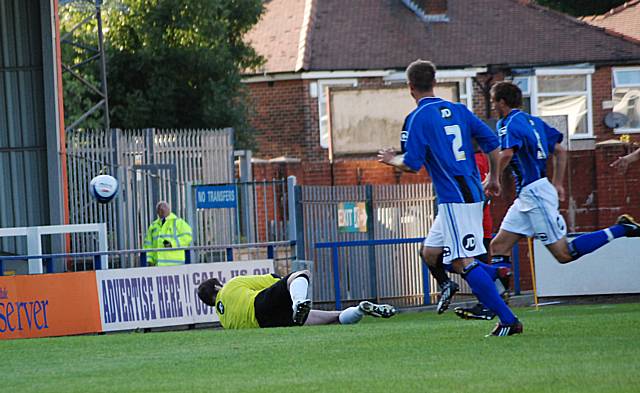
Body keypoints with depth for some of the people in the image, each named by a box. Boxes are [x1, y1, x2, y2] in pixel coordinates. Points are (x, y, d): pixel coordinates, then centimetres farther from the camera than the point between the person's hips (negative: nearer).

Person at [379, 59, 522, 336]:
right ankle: (496, 276, 8)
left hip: (454, 198, -8)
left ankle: (508, 321, -14)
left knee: (461, 261, -9)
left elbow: (412, 164, -12)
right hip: (472, 193, 8)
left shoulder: (419, 117, -9)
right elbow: (491, 142, 11)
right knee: (431, 254, 17)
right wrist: (493, 178, 24)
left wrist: (392, 160, 9)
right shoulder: (458, 110, 13)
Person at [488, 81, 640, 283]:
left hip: (535, 193, -10)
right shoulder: (533, 121, 16)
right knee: (498, 246, 7)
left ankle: (621, 229, -6)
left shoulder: (508, 123, -10)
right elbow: (560, 151, 20)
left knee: (564, 254, -6)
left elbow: (507, 154, -28)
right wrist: (557, 184, 25)